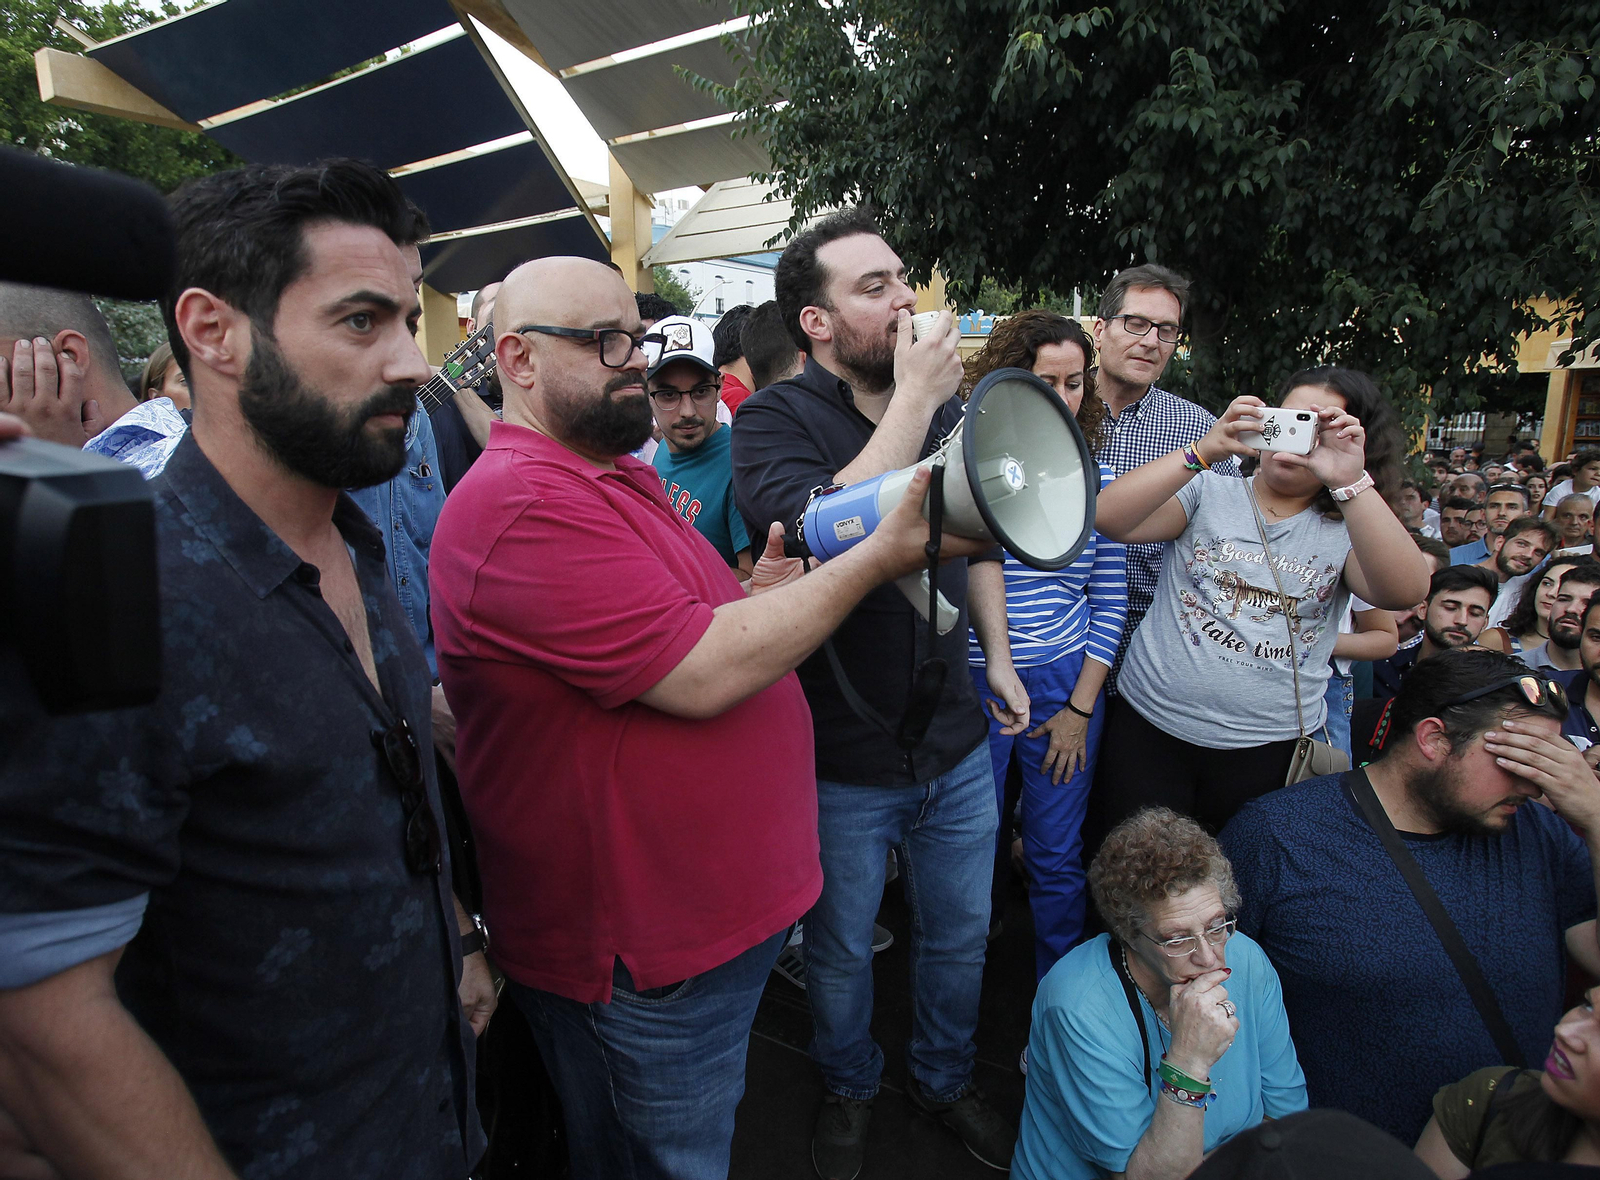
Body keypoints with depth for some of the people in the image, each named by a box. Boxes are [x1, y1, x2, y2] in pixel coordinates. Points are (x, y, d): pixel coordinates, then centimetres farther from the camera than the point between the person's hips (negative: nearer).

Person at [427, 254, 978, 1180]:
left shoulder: (618, 476, 10)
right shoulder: (522, 504, -23)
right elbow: (703, 676, -27)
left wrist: (761, 592, -4)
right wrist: (878, 557, -21)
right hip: (645, 960, -9)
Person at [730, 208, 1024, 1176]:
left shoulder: (946, 408, 2)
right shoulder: (774, 420, -14)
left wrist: (996, 653, 11)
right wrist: (911, 402, -27)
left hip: (957, 742, 5)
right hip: (842, 763, -4)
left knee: (961, 934, 23)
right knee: (842, 953, 19)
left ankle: (946, 1078, 51)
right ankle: (850, 1088, 49)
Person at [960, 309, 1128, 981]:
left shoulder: (1094, 481, 3)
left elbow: (1110, 604, 6)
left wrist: (1081, 708, 1)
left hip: (1069, 687, 2)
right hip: (973, 685, -2)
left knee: (1057, 857, 12)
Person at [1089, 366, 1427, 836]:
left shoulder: (1349, 526, 5)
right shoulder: (1207, 493, 2)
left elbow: (1405, 592, -16)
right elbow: (1108, 517, -15)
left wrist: (1349, 480, -26)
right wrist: (1204, 450, -25)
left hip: (1272, 747, 1)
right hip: (1151, 728, -1)